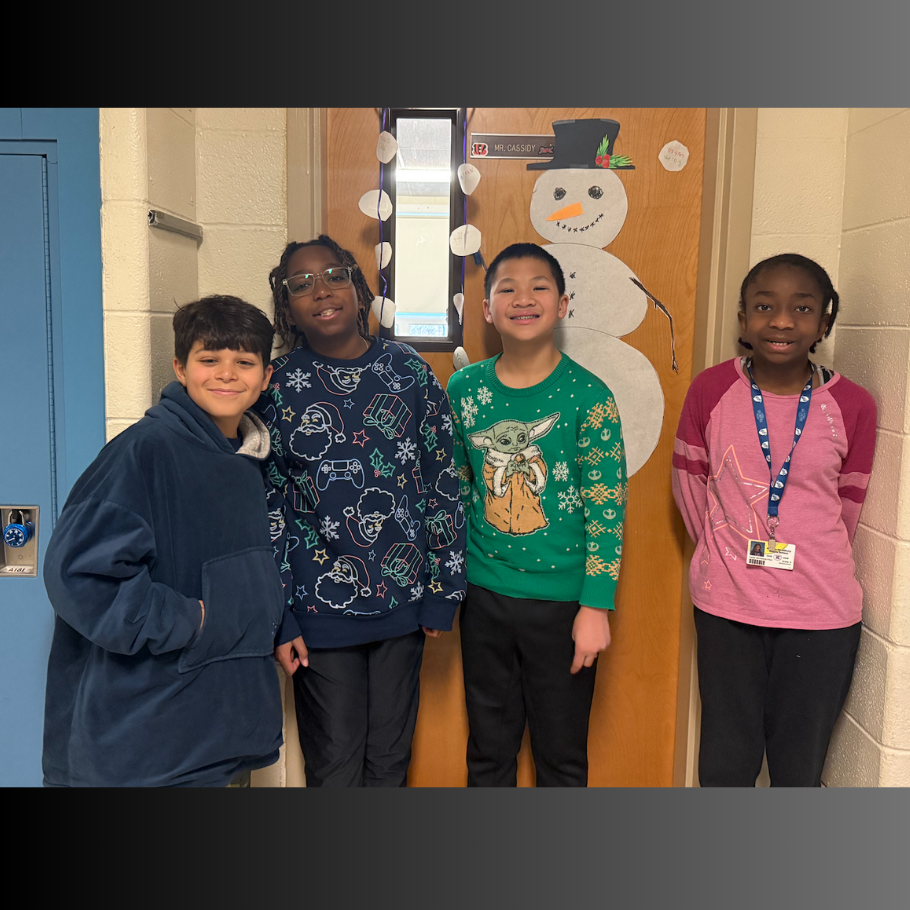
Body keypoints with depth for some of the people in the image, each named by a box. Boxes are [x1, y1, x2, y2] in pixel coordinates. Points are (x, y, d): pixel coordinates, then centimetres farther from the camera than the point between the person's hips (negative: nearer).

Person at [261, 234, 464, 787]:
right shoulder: (277, 386, -3)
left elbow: (443, 481, 3)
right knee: (334, 766, 10)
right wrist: (277, 618, -4)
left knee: (391, 759, 16)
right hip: (320, 610, -1)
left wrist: (443, 592, 2)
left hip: (403, 602, 2)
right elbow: (266, 508, -2)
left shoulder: (407, 370, 0)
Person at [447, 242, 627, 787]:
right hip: (483, 596, 3)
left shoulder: (587, 395, -10)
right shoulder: (465, 388, 0)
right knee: (489, 746, 19)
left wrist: (596, 606, -12)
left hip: (562, 600, -3)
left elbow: (607, 510, -9)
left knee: (562, 751, 13)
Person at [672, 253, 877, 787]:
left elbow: (847, 506, 6)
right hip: (726, 607, 0)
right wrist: (726, 556, 9)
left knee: (799, 771, 13)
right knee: (726, 765, 14)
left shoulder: (853, 406, -6)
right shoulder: (711, 390, -6)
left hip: (820, 614, 0)